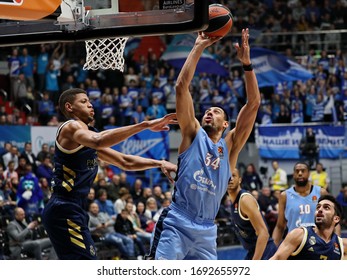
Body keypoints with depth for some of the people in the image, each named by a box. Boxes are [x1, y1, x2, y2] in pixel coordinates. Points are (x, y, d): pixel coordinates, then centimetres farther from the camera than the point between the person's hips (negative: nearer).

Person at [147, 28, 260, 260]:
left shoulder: (230, 146, 15)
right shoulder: (193, 134, 10)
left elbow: (254, 103, 7)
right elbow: (182, 86, 1)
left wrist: (247, 64, 0)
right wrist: (198, 49, 0)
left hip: (206, 231, 4)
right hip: (176, 224, -4)